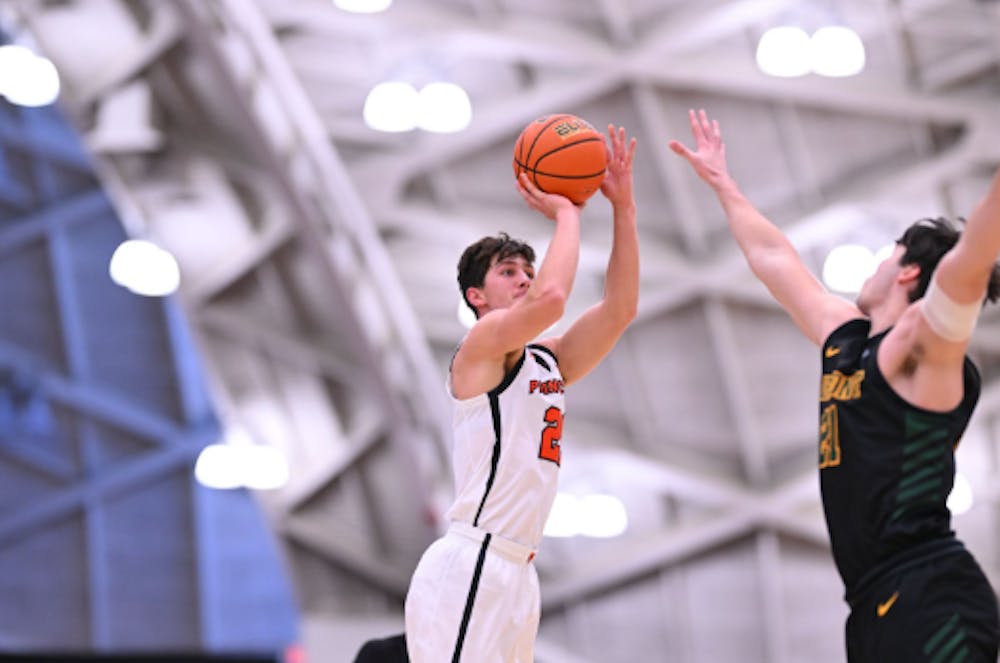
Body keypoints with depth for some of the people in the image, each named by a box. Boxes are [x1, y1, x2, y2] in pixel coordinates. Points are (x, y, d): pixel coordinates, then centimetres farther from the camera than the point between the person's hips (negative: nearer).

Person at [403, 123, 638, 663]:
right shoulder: (481, 345, -5)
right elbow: (550, 298, -23)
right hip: (468, 569, -9)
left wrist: (623, 205, 7)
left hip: (516, 573, 9)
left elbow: (619, 308, 12)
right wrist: (566, 214, -8)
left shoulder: (548, 362, 19)